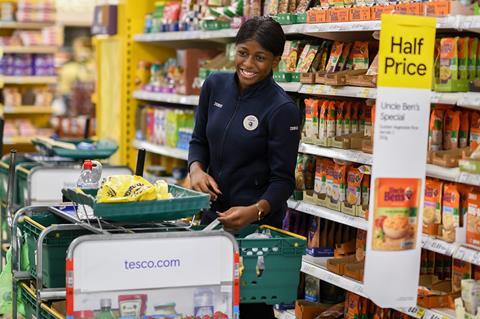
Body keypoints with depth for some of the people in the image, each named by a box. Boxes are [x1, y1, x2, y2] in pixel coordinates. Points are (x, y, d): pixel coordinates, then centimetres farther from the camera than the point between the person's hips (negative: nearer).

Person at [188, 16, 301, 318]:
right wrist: (197, 169, -12)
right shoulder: (215, 86, -1)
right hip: (213, 211, 5)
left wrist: (256, 211, -32)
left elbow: (282, 180, -14)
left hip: (257, 221, -5)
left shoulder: (282, 109, -17)